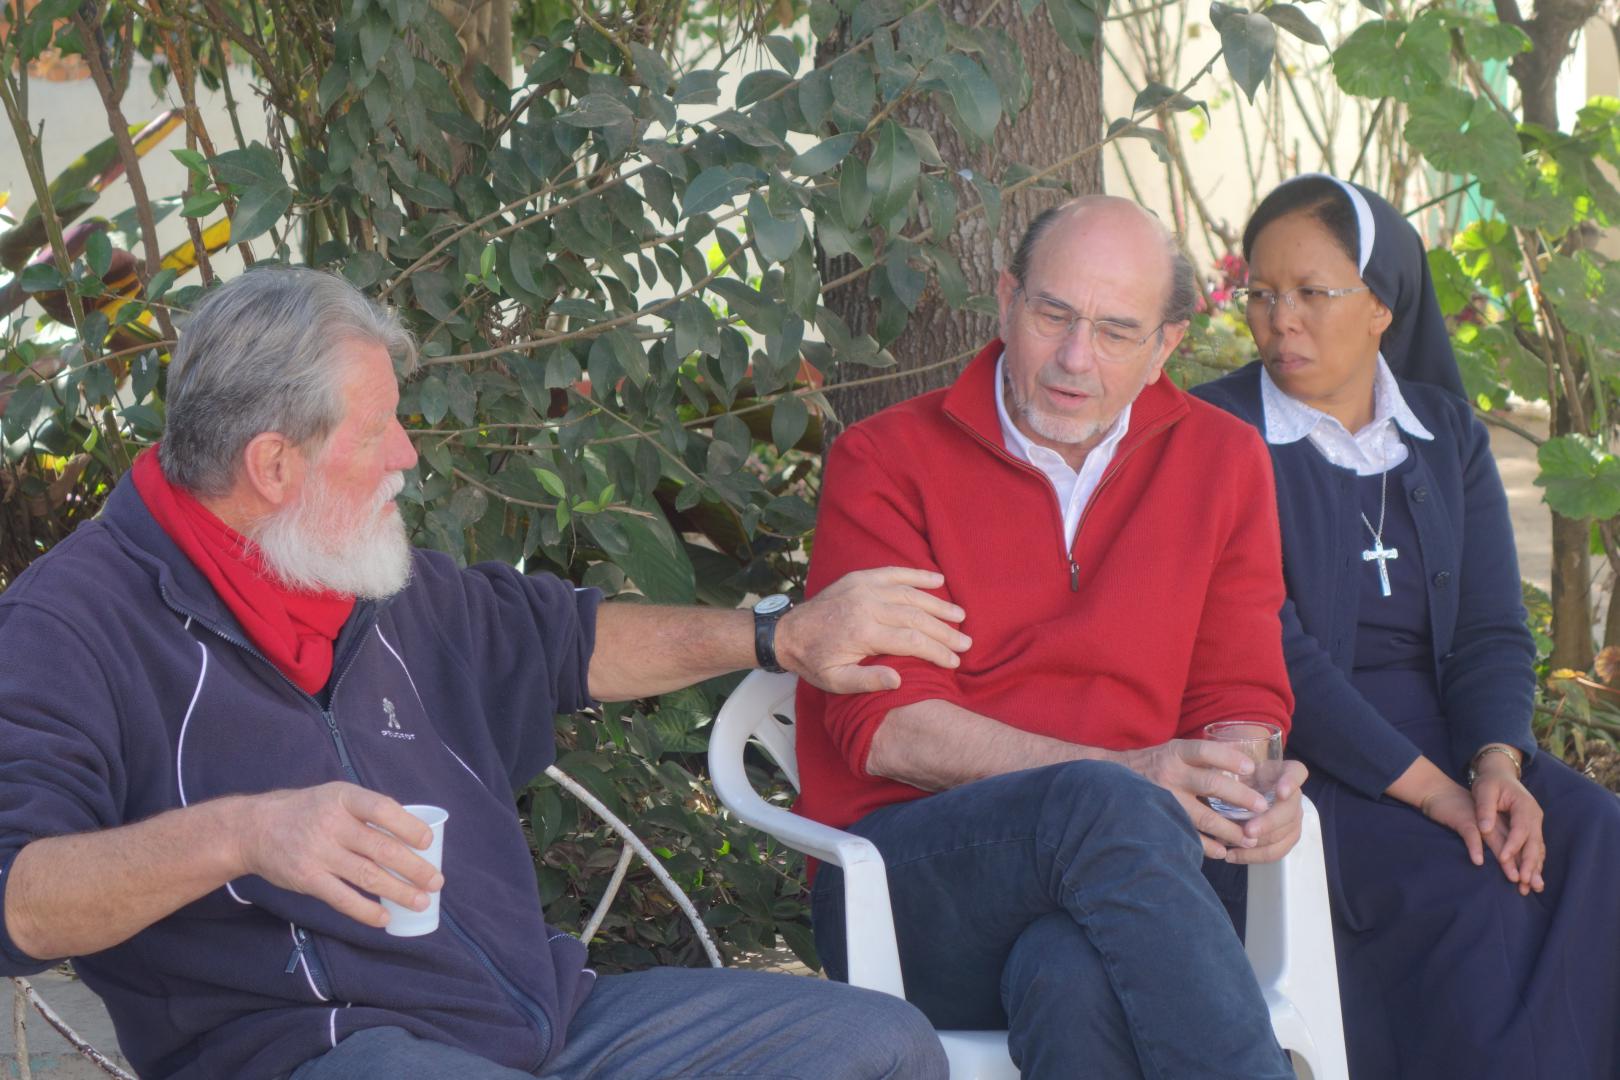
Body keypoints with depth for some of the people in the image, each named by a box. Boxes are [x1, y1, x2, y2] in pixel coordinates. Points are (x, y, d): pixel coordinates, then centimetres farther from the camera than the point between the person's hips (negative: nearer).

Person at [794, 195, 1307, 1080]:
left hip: (1113, 872, 2)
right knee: (1101, 807, -37)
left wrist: (1251, 791, -10)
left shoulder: (1221, 462, 16)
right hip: (907, 885, -2)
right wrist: (1128, 775, -18)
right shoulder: (886, 462, 5)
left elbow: (1241, 700, 17)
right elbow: (888, 730, -5)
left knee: (1077, 979, -39)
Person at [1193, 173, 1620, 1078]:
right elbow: (1268, 650, -14)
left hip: (1446, 737, 5)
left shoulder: (1446, 431, 12)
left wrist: (1497, 761, -16)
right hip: (1305, 762, -5)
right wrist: (1427, 788, -21)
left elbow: (1492, 629, 6)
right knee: (1468, 895, -30)